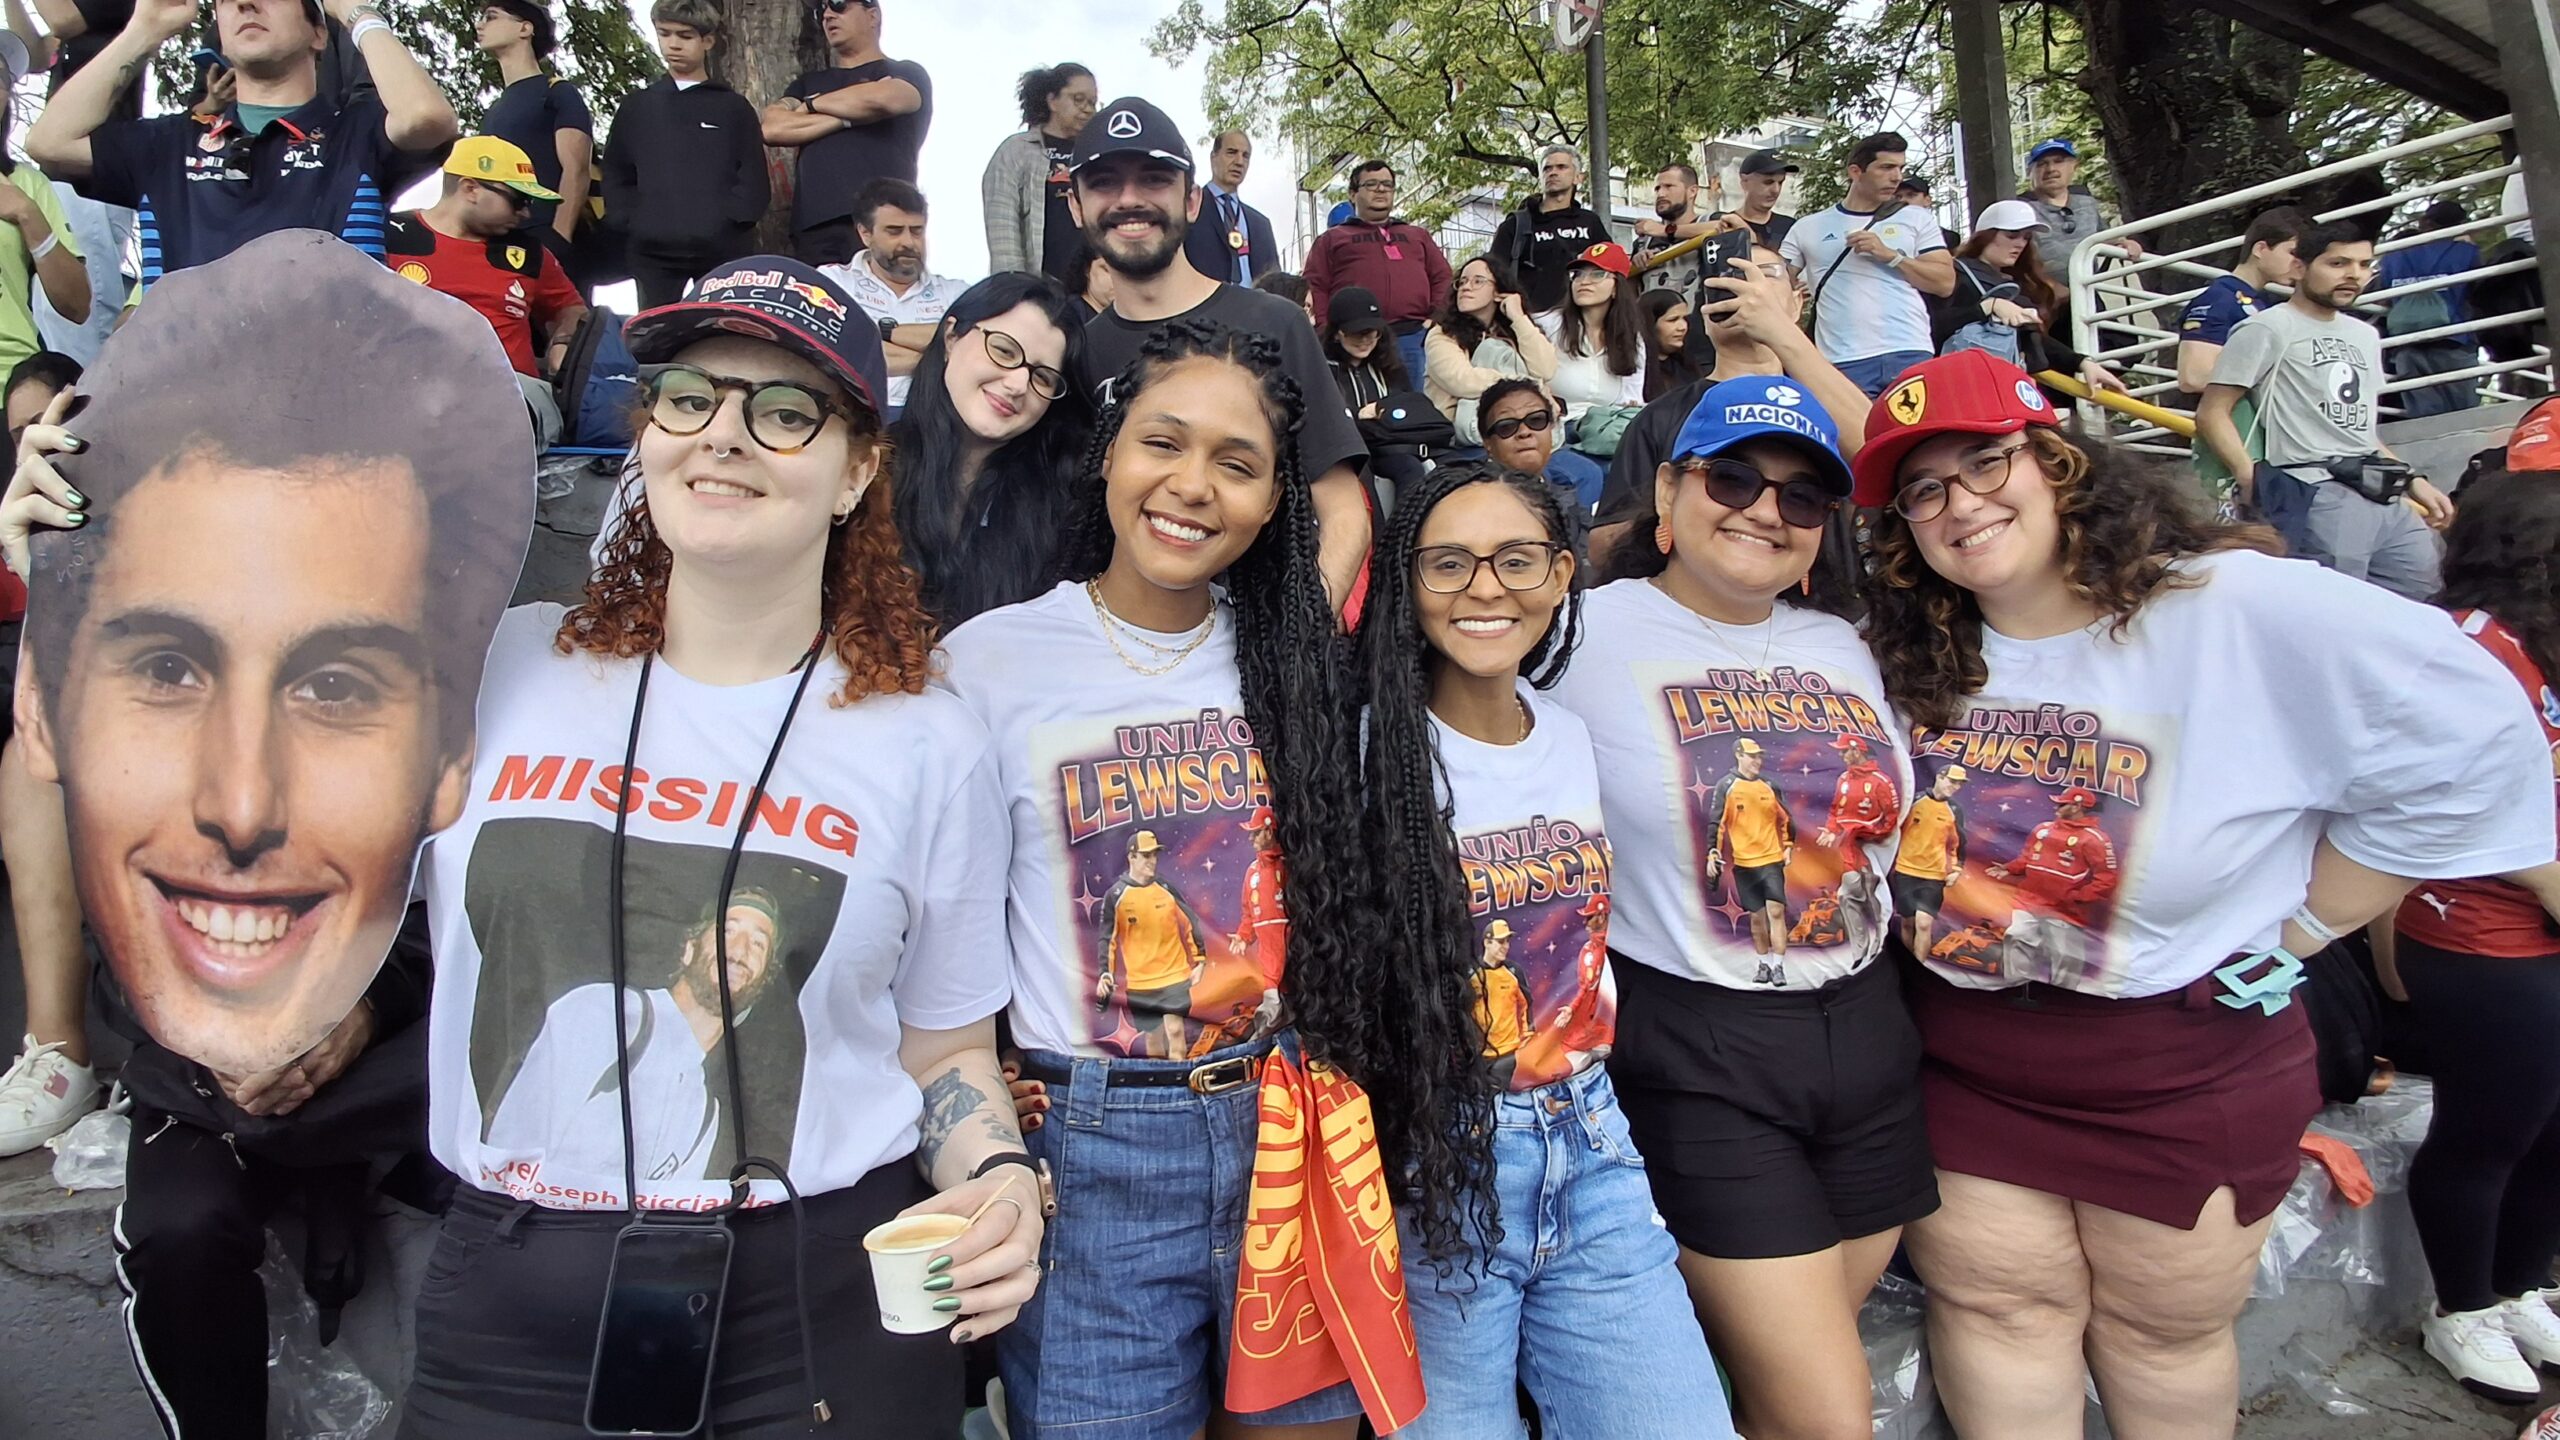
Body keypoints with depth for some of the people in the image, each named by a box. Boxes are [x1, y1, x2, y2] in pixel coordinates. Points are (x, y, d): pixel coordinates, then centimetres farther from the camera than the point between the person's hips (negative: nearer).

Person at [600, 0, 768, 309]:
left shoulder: (733, 107, 12)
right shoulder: (636, 106, 18)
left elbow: (754, 182, 4)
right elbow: (616, 176, 15)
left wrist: (726, 221, -10)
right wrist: (631, 223, -2)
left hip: (723, 251, -2)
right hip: (654, 253, 2)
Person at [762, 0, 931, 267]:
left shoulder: (907, 75, 16)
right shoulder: (807, 84, 29)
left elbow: (880, 98, -8)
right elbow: (772, 129, 9)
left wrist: (812, 105, 8)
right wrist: (849, 117, 1)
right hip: (814, 225, 4)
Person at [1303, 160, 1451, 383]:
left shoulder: (1418, 235, 29)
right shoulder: (1332, 239, 22)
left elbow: (1442, 278, 19)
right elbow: (1315, 288, 10)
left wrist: (1437, 320, 0)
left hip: (1415, 338, 2)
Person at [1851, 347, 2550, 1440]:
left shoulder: (2237, 610, -18)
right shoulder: (1906, 661, -4)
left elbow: (2467, 737, -15)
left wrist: (2299, 931, -11)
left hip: (2188, 1070, -2)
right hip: (1963, 1059, 3)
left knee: (2162, 1329, 18)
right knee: (2000, 1310, 14)